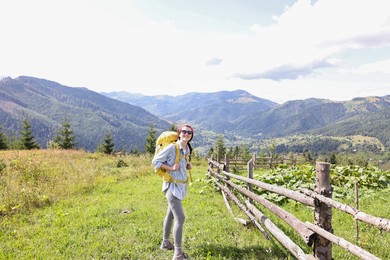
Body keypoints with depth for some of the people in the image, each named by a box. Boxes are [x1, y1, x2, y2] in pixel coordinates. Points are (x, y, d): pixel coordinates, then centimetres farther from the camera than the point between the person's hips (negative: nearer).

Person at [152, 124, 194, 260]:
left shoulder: (188, 149, 7)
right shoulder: (172, 147, -17)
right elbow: (155, 161, -11)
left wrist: (188, 166, 2)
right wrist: (171, 168, -20)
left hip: (181, 186, 9)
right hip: (172, 186, -9)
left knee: (171, 215, 21)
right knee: (180, 218, -14)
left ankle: (165, 243, 38)